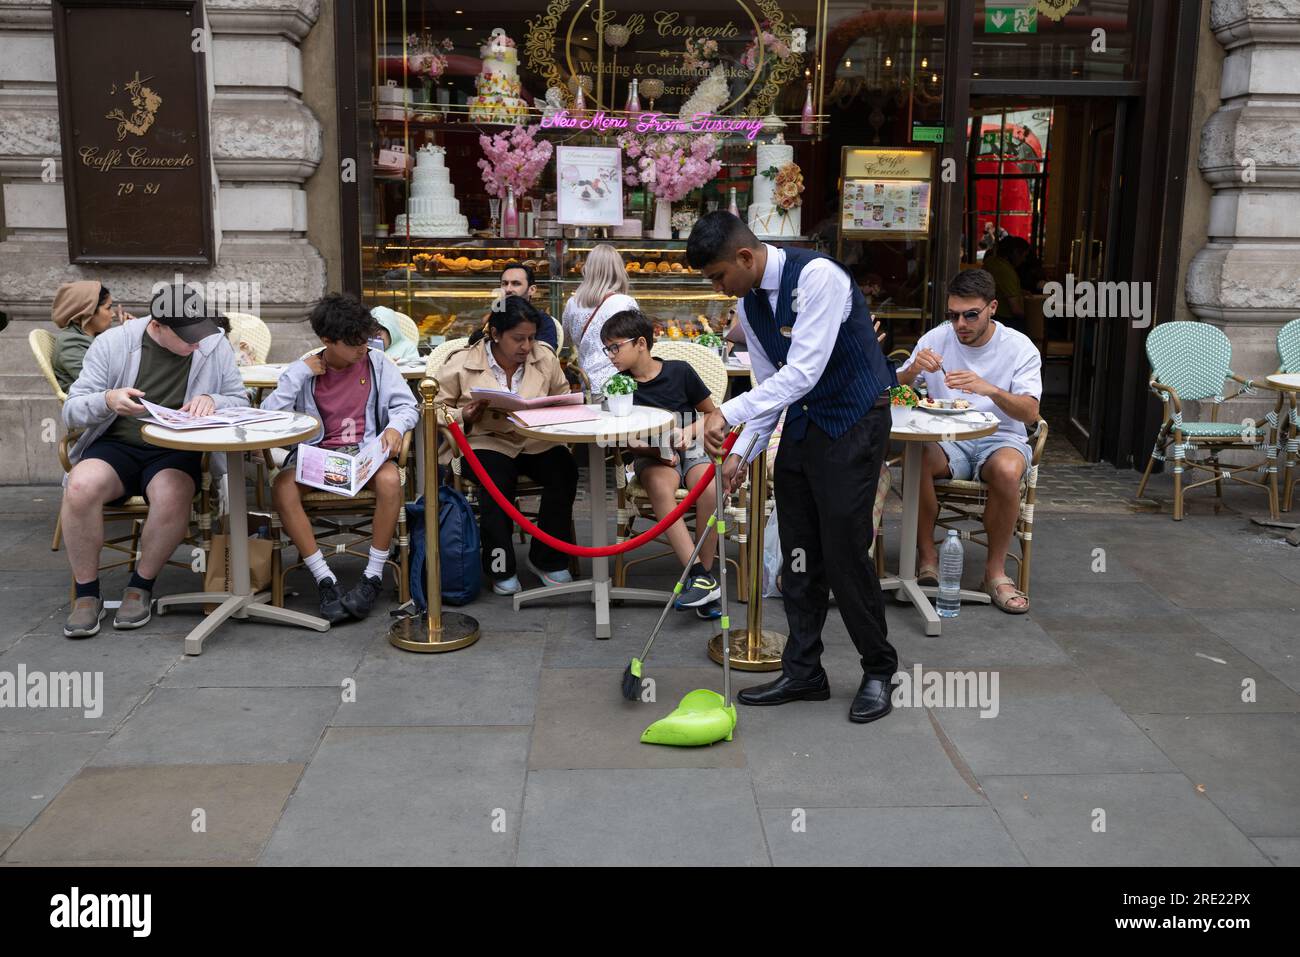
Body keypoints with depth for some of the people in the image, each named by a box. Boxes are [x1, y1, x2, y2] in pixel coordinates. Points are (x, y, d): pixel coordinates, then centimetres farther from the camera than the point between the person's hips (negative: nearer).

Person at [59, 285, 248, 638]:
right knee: (80, 487, -32)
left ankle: (140, 587, -9)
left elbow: (241, 401, 6)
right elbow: (71, 412, -2)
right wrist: (107, 400, -25)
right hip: (116, 446, 0)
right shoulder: (112, 342, -2)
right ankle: (87, 594, -11)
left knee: (172, 496, -35)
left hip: (177, 452, 0)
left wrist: (212, 401, -17)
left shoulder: (214, 345, 1)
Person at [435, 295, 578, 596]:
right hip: (487, 441, -3)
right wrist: (464, 416, -14)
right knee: (498, 479, -36)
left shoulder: (545, 358, 8)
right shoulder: (461, 364, -1)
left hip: (535, 440, 3)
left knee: (564, 468, -27)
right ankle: (500, 568, -17)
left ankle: (547, 559, -9)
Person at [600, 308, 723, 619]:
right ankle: (701, 578, -39)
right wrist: (655, 452, -12)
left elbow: (712, 413, 10)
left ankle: (704, 574, -21)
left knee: (709, 487, -35)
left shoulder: (679, 371, -1)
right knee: (660, 486, -37)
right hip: (651, 456, 1)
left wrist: (690, 431, -9)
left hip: (692, 450, 0)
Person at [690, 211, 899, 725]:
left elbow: (802, 373, -28)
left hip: (853, 423, -8)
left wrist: (728, 413, -29)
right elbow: (770, 385, 11)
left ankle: (879, 669, 14)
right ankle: (803, 672, 20)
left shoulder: (817, 276, -22)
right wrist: (742, 452, 2)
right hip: (800, 421, 8)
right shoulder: (749, 305, 5)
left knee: (844, 550, -5)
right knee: (798, 553, 9)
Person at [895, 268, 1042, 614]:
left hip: (1001, 437, -1)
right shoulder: (936, 339, 3)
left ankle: (995, 570, -18)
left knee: (1007, 470, -36)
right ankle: (927, 557, -16)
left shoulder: (1020, 347, -3)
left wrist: (990, 389, -33)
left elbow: (1030, 412, -14)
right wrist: (912, 370, -20)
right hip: (946, 438, 1)